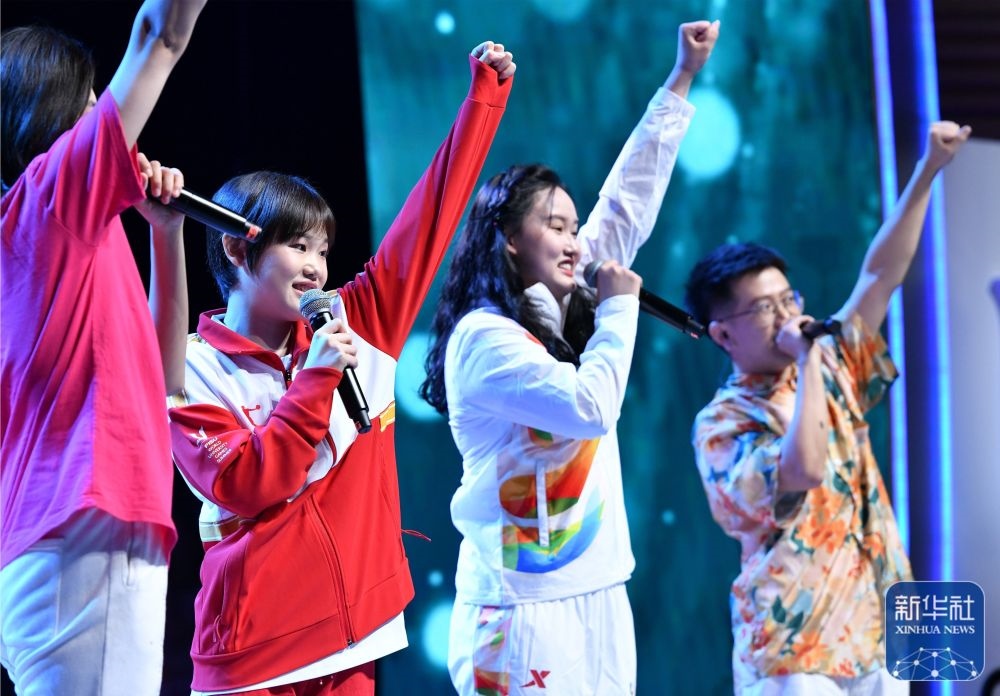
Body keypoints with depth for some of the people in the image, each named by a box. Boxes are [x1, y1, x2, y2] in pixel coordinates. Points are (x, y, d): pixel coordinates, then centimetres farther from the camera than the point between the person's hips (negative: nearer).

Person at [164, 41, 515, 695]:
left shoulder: (356, 326, 7)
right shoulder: (191, 370, -3)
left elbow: (430, 216, 8)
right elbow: (243, 487, -15)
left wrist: (485, 91, 7)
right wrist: (315, 379, -16)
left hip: (354, 627, 4)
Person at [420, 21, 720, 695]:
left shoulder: (569, 311, 12)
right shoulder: (483, 337, -11)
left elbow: (628, 204, 17)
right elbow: (590, 406, -21)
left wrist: (683, 79, 18)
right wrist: (621, 309, -7)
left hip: (600, 599, 8)